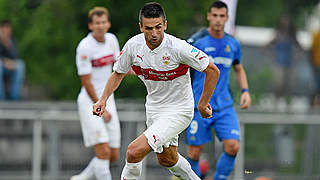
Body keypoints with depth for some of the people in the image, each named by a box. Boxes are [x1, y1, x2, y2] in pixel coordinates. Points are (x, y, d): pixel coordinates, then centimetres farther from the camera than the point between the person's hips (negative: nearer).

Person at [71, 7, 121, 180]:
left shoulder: (111, 39, 6)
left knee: (114, 155, 5)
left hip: (107, 99, 7)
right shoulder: (85, 47, -15)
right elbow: (86, 82, -13)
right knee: (103, 151, -17)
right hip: (90, 101, -7)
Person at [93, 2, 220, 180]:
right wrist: (103, 99, -5)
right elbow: (118, 73, 7)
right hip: (153, 109, 7)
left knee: (134, 151, -22)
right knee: (166, 160, 25)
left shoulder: (178, 48, -27)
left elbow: (212, 71, -16)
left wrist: (203, 104, -11)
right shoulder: (133, 45, -12)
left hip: (179, 110, -6)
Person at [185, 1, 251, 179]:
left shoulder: (233, 43, 8)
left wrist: (245, 91, 8)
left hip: (224, 106, 3)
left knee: (233, 146, -13)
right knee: (194, 153, -2)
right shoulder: (197, 41, -6)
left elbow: (239, 69, 24)